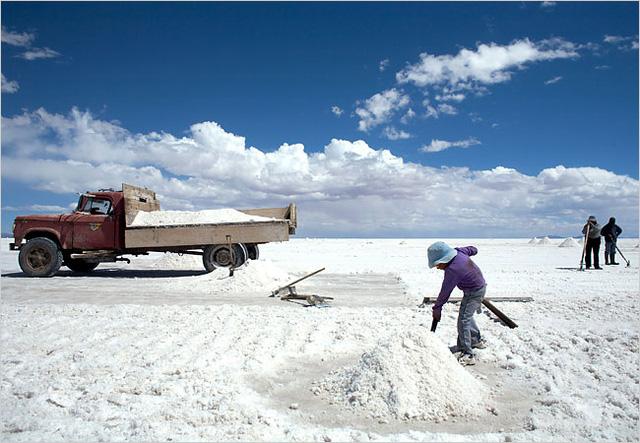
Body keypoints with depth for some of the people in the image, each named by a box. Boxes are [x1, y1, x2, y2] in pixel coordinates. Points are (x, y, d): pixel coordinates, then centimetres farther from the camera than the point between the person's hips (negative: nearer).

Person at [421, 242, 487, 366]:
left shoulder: (452, 270, -32)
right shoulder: (459, 252, -10)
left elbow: (445, 291, -22)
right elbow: (473, 250, 10)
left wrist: (437, 307, -10)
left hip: (474, 292, -10)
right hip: (480, 285, 10)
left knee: (463, 320, -12)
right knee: (467, 316, 25)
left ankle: (468, 355, -10)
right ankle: (477, 340, 43)